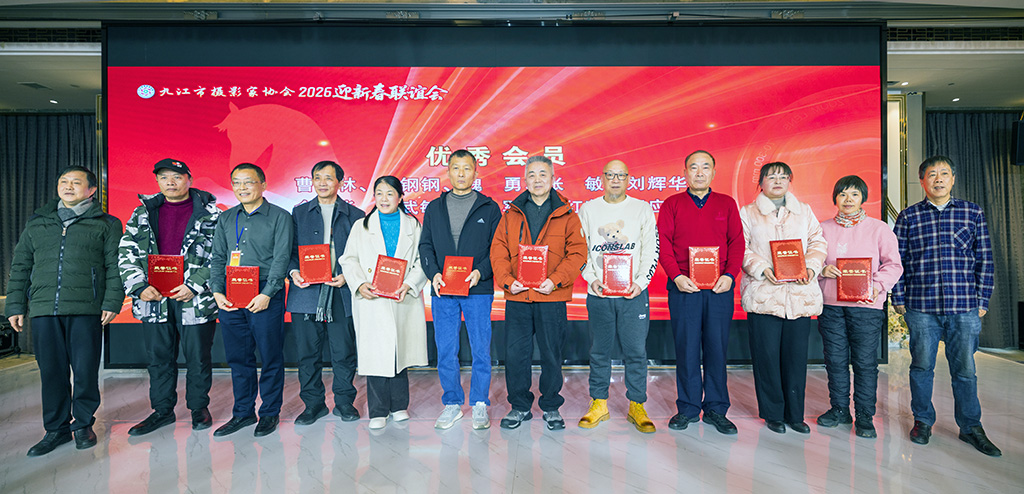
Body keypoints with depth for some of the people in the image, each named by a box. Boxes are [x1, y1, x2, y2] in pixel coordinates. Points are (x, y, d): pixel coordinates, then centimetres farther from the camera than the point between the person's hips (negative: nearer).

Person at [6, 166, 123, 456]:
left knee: (85, 370, 1)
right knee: (51, 371, 7)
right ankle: (56, 429, 19)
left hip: (86, 310, -3)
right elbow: (20, 267, 19)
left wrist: (112, 302, -9)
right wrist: (16, 306, 11)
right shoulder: (36, 224, 18)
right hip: (43, 309, 4)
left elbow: (114, 266, 0)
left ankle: (83, 424, 16)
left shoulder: (106, 224, 7)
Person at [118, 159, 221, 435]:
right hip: (153, 299, 4)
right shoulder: (143, 214, 12)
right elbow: (126, 253, 9)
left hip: (196, 299, -4)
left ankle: (199, 407, 22)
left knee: (198, 356, 5)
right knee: (159, 357, 12)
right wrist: (139, 287, -4)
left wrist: (193, 286, -14)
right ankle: (162, 410, 26)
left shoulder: (210, 214, 0)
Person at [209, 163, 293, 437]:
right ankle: (243, 412, 24)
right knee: (238, 356, 11)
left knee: (270, 356, 2)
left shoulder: (279, 217, 0)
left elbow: (281, 259, -7)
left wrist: (266, 294, -15)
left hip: (265, 296, -4)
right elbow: (217, 258, 14)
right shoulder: (226, 219, 15)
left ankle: (270, 413, 16)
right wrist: (217, 291, 0)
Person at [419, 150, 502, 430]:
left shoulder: (489, 208, 6)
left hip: (478, 290, -2)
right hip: (442, 291, 2)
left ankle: (480, 404, 18)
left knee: (481, 350, 3)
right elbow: (425, 246, 10)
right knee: (445, 351, 7)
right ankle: (452, 404, 22)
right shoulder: (434, 208, 14)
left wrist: (480, 272, -15)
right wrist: (433, 273, -7)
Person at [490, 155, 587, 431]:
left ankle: (551, 407, 24)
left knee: (551, 353, 7)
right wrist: (507, 281, -9)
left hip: (552, 297, -1)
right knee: (515, 353, 5)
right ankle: (519, 406, 22)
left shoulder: (566, 215, 5)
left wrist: (555, 280, -14)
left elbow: (577, 253, -2)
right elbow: (498, 251, 6)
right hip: (517, 296, 2)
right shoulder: (511, 215, 11)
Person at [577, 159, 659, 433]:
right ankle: (599, 404, 20)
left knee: (636, 351, 2)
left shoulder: (642, 208, 8)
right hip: (598, 293, 1)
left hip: (634, 293, 0)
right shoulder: (587, 209, 9)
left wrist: (640, 282, -9)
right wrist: (592, 279, -6)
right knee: (599, 351, 7)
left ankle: (637, 406, 15)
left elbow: (651, 250, 3)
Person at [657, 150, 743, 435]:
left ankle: (716, 409, 16)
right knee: (686, 347, 3)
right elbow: (663, 244, 0)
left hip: (720, 287, 1)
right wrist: (676, 276, -12)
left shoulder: (727, 204, 12)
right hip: (683, 286, -1)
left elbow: (737, 242, 6)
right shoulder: (672, 205, 8)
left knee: (717, 347, 4)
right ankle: (688, 408, 14)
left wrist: (730, 275, -8)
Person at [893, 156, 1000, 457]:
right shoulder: (908, 217, 4)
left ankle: (971, 427, 23)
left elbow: (985, 259, 8)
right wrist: (898, 298, 2)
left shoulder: (973, 213, 7)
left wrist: (982, 300, 4)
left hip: (964, 307, 1)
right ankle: (922, 420, 23)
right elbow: (897, 259, 5)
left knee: (965, 369, 7)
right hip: (921, 306, -1)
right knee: (922, 366, 8)